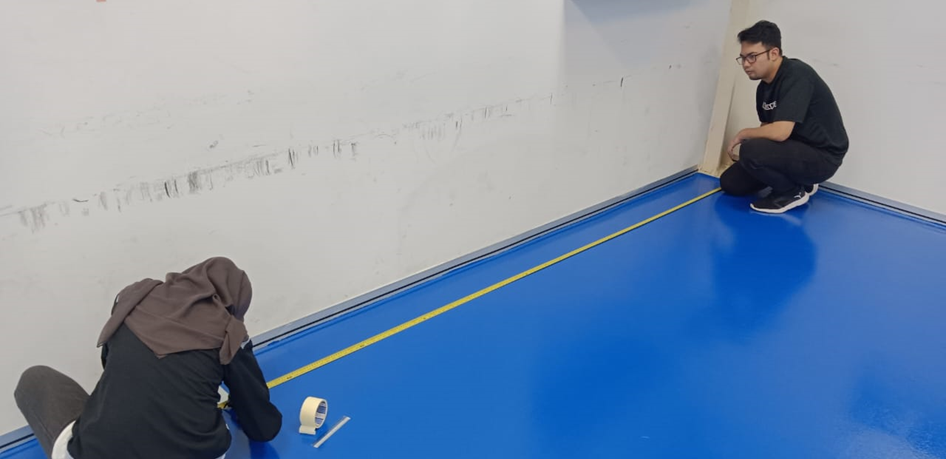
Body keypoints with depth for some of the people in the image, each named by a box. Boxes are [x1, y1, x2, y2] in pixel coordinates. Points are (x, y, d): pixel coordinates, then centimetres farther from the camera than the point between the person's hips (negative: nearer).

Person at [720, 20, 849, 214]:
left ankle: (793, 192, -6)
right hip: (794, 151, 9)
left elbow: (780, 132, -33)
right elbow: (769, 130, 15)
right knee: (730, 182, 5)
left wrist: (743, 134, -16)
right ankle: (799, 181, 15)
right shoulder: (764, 87, 3)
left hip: (821, 157, -9)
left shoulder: (796, 76, -24)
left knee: (752, 150, -31)